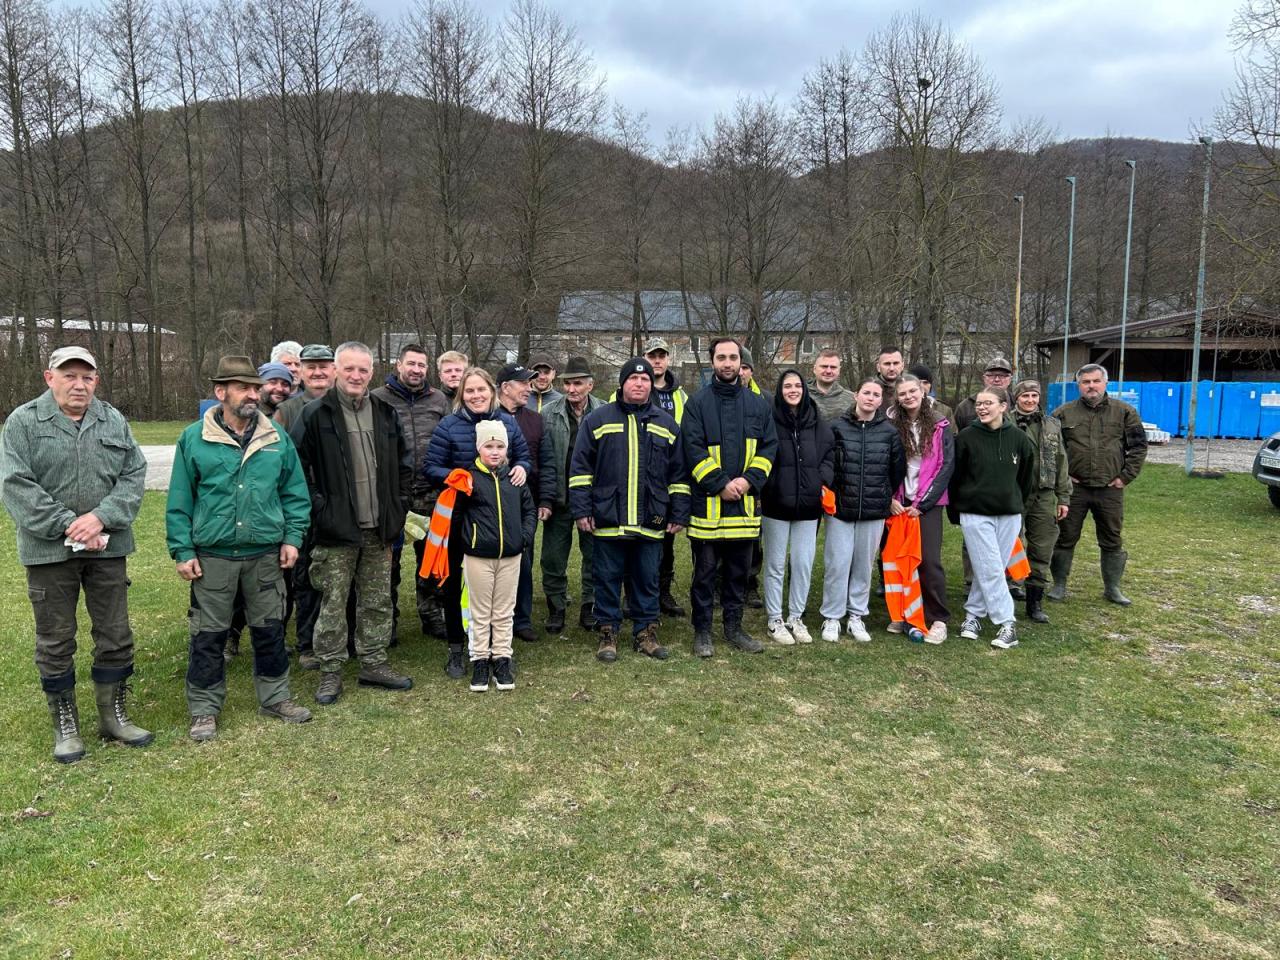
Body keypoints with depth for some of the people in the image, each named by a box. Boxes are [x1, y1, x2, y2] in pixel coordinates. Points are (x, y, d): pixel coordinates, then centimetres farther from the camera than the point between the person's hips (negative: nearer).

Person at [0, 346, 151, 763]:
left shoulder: (114, 421, 5)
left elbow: (134, 475, 0)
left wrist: (101, 517, -15)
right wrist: (69, 526, -17)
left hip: (107, 547, 3)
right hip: (49, 551, -2)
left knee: (116, 636, 10)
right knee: (55, 642, 8)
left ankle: (114, 715, 26)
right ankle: (65, 725, 23)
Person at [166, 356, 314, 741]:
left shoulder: (277, 437, 3)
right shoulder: (194, 439, -3)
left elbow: (295, 492, 7)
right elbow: (179, 502, 0)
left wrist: (292, 537, 0)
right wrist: (183, 551, -4)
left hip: (266, 554, 2)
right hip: (212, 557, -2)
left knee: (270, 629, 13)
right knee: (208, 635, 8)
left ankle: (275, 697, 29)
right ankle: (205, 709, 22)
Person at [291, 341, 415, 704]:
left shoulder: (385, 413, 8)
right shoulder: (316, 414, -6)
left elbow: (403, 464, 17)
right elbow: (298, 467, -7)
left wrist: (399, 507, 9)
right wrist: (318, 508, -11)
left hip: (379, 529, 5)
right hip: (336, 529, -4)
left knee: (377, 601, 13)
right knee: (333, 603, 4)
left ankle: (374, 664, 26)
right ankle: (330, 672, 16)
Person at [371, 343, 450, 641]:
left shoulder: (439, 400, 9)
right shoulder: (378, 399, -2)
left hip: (430, 493, 3)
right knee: (389, 558, 7)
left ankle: (432, 616, 26)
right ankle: (388, 621, 20)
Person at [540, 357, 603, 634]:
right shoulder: (548, 413, -1)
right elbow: (542, 457, -3)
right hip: (560, 496, 1)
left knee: (594, 556, 10)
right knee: (554, 558, 7)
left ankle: (591, 608, 25)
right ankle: (556, 609, 21)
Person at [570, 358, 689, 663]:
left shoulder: (667, 424, 10)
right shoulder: (598, 419, 3)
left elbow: (679, 474, 11)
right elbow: (580, 468, 1)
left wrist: (679, 514, 6)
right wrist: (581, 510, -4)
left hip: (651, 522, 2)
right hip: (608, 520, -2)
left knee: (647, 578, 10)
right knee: (608, 578, 7)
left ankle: (645, 631, 23)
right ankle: (608, 633, 19)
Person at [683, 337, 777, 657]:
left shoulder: (758, 405, 10)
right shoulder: (698, 403, -2)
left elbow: (769, 447, 7)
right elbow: (693, 449, -8)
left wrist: (749, 479, -9)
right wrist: (721, 484, -15)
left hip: (744, 503, 4)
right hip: (707, 503, -3)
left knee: (738, 570, 13)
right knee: (705, 571, 5)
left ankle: (733, 628, 25)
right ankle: (702, 631, 16)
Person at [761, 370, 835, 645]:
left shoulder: (817, 422, 5)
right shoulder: (769, 420, -7)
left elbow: (829, 454, 12)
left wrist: (824, 481, -2)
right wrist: (760, 489, -11)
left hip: (809, 505, 3)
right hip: (776, 504, -3)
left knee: (804, 565, 8)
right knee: (775, 565, 7)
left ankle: (795, 617, 23)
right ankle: (774, 620, 18)